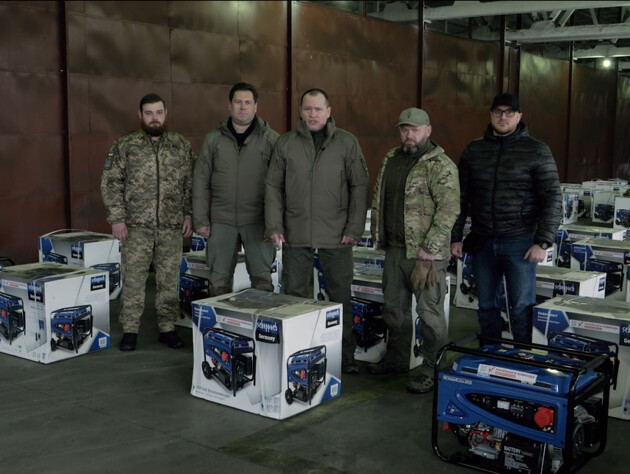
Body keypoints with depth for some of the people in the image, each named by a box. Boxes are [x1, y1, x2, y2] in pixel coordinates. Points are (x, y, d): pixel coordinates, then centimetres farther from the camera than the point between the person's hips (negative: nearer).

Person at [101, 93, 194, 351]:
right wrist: (116, 218, -6)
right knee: (133, 279, 1)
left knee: (169, 279, 7)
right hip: (137, 226, -1)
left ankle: (168, 328, 18)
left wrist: (188, 214, 2)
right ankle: (130, 330, 12)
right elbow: (110, 183, 0)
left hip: (172, 226, 2)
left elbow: (191, 183, 9)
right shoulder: (124, 145, 2)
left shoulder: (182, 145, 7)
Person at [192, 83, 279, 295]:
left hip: (258, 221, -2)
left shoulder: (270, 139, 2)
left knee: (262, 277, 0)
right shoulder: (213, 139, 8)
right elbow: (201, 182, 8)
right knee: (219, 278, 7)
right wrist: (200, 220, 2)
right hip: (221, 221, 2)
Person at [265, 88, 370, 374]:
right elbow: (273, 187, 8)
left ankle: (346, 355, 17)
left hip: (336, 236, -1)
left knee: (340, 296, 6)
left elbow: (360, 186, 1)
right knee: (295, 296, 8)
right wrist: (274, 226, -1)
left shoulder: (347, 143, 2)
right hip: (295, 235, 2)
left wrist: (354, 228, -6)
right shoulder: (285, 144, 7)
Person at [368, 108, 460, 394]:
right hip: (394, 249, 8)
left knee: (429, 312, -1)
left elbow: (448, 212, -17)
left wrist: (426, 256, -20)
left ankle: (431, 371, 11)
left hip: (426, 253, -8)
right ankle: (396, 359, 34)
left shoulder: (441, 166, -11)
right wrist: (379, 237, 14)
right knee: (394, 307, 18)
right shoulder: (391, 160, 12)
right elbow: (378, 200, 21)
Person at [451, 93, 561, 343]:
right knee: (486, 306, 12)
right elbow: (460, 198, 12)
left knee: (522, 308, 0)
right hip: (482, 242, 4)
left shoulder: (536, 151, -2)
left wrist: (543, 242, -12)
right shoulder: (473, 150, 8)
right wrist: (455, 237, 7)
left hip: (520, 241, -3)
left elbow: (552, 199, -4)